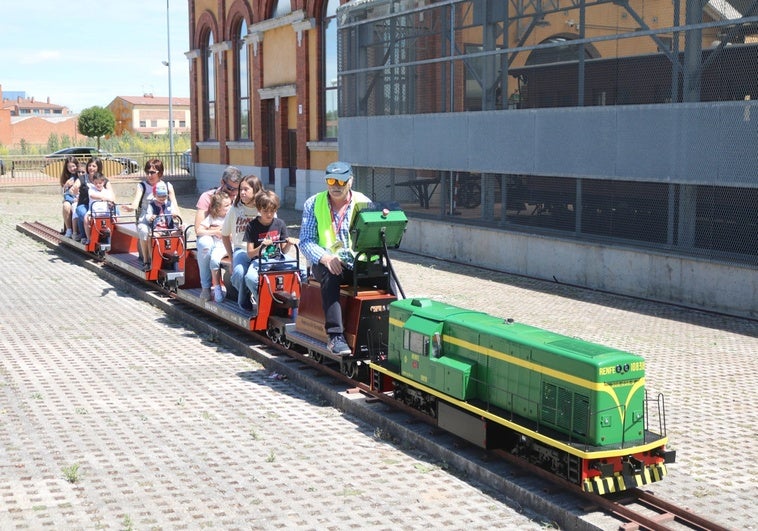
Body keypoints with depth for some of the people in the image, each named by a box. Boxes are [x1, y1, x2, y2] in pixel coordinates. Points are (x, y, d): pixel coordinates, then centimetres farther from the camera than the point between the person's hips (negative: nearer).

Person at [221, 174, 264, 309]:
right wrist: (231, 256, 14)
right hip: (241, 249, 2)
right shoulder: (235, 209, 10)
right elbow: (225, 234, 21)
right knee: (239, 273, -33)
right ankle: (244, 302, -1)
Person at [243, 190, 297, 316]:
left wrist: (289, 244, -12)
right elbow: (250, 254, -4)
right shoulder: (252, 226, -3)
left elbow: (283, 251, 10)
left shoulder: (280, 224, 6)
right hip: (259, 261, -3)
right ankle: (258, 299, -9)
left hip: (277, 260, 3)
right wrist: (261, 247, -23)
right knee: (250, 277, -37)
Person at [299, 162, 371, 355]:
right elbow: (305, 241, -2)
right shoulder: (313, 204, 6)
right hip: (325, 263, -1)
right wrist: (325, 257, -22)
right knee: (329, 274, -36)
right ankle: (336, 336, -41)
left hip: (358, 262, 1)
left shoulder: (363, 203, 8)